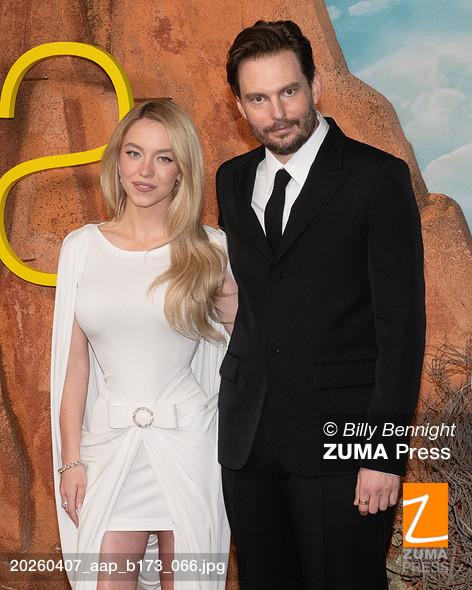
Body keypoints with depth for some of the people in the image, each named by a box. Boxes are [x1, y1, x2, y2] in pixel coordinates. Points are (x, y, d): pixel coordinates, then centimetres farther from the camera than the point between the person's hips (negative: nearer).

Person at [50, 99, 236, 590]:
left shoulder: (210, 249, -1)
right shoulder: (81, 247, 2)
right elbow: (74, 361, 4)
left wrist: (234, 310, -10)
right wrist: (70, 458, 3)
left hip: (186, 439, 0)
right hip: (109, 442, 1)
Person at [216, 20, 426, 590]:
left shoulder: (378, 177, -7)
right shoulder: (232, 180, 10)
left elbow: (402, 322, -10)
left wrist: (384, 452, -14)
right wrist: (233, 403, 9)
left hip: (339, 436, -5)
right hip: (247, 434, 5)